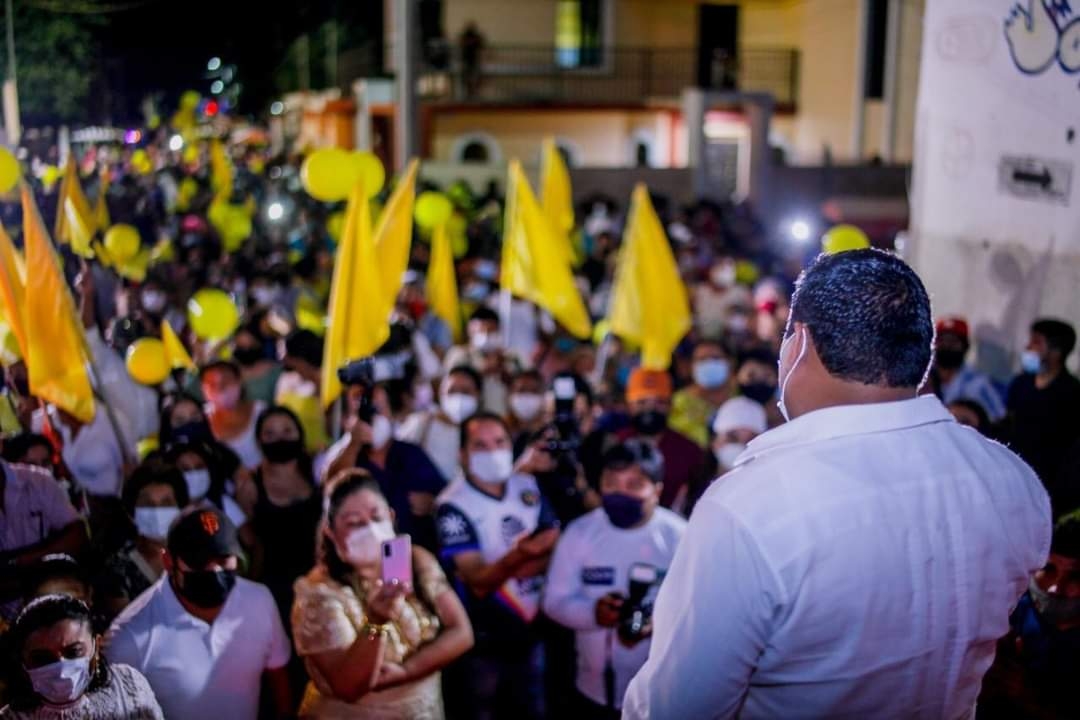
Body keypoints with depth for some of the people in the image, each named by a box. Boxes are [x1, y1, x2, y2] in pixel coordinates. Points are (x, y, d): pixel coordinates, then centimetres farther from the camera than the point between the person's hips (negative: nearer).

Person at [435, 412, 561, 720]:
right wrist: (516, 557, -41)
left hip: (531, 629, 5)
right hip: (484, 640, -5)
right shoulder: (453, 505, -18)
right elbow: (479, 581, -23)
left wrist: (529, 562, -22)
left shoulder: (528, 486, 0)